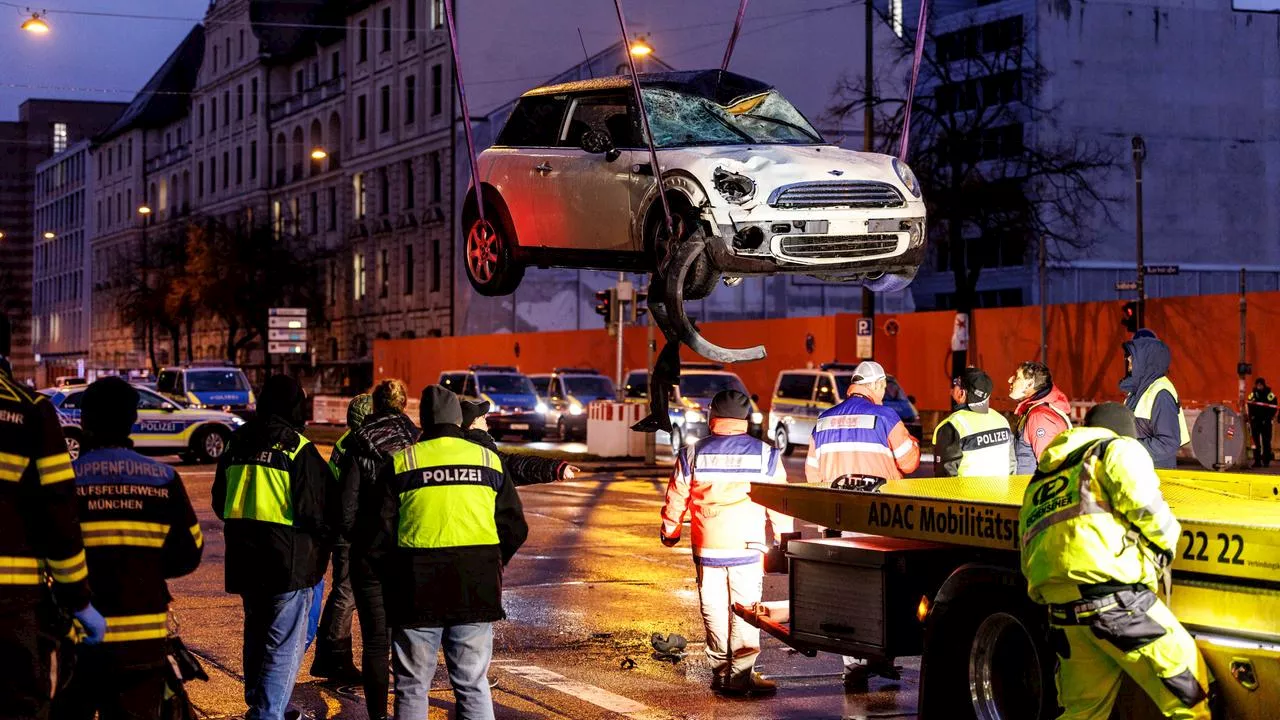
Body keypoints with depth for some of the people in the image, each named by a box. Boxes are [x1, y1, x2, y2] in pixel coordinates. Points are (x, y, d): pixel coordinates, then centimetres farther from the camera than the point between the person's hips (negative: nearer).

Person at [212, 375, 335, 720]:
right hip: (290, 561, -7)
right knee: (285, 646, -3)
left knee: (257, 635, 22)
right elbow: (317, 511, -12)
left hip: (244, 559, 7)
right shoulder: (299, 449, -13)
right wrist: (321, 547, 6)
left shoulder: (236, 444, 7)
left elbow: (220, 502, 19)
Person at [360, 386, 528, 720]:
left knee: (412, 686, 8)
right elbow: (513, 528, 8)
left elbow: (378, 531, -2)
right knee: (474, 685, 9)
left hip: (417, 590, -2)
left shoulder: (400, 463, -1)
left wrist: (393, 574, 14)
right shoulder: (489, 459, 6)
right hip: (476, 588, 2)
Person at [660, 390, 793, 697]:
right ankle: (742, 674, -4)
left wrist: (669, 533, 25)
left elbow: (676, 500, 9)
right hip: (748, 545, -1)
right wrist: (784, 540, 15)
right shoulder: (765, 455, 1)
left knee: (714, 609, 9)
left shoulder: (692, 455, 3)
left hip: (707, 546, 1)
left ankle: (721, 673, 14)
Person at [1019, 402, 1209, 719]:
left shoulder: (1040, 479, 28)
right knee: (1188, 693, -1)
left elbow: (1029, 560, 23)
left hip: (1065, 616, 7)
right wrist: (1165, 544, 7)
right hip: (1119, 600, -7)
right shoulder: (1119, 449, 8)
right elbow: (1143, 503, -10)